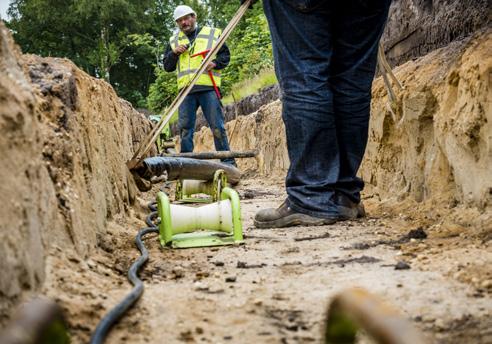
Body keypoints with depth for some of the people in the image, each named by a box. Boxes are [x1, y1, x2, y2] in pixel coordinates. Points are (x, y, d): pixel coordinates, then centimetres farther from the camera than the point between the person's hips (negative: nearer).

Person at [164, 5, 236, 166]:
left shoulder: (213, 34, 11)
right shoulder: (174, 41, 20)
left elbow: (225, 55, 12)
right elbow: (167, 67, 19)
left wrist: (215, 63, -9)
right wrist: (174, 53, 0)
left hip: (208, 88, -3)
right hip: (185, 90, 3)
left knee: (217, 126, -6)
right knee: (185, 127, 2)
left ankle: (227, 161, -1)